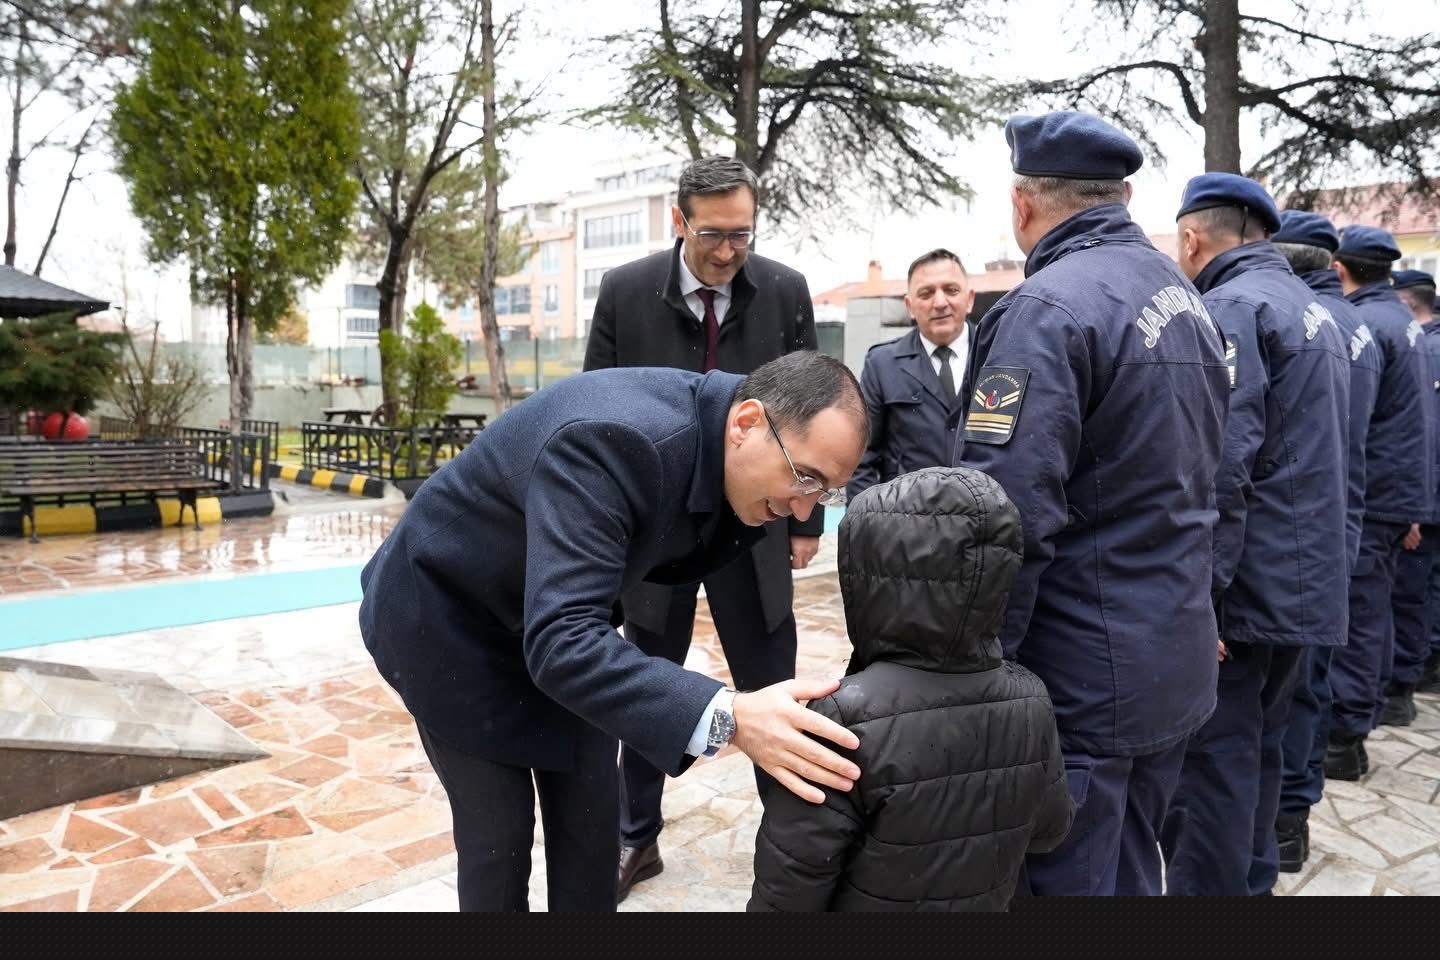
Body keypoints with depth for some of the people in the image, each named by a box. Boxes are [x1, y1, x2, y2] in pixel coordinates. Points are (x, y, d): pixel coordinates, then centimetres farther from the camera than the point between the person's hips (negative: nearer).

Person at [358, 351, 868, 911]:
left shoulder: (710, 435, -13)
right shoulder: (614, 441, -38)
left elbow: (665, 563, 0)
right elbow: (561, 641, -43)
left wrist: (756, 509, -15)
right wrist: (726, 718, -52)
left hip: (558, 620, 7)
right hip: (450, 620, -6)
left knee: (590, 821, 9)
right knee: (499, 832, 3)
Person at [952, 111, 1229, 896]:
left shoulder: (1049, 307, -19)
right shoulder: (1184, 296, 10)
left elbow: (1010, 515, -26)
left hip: (1086, 679, -9)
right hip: (1176, 660, 9)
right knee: (1126, 872, 24)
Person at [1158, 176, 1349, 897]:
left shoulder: (1229, 309, -13)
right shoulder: (1311, 308, 18)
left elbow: (1220, 471, -23)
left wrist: (1200, 595, -20)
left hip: (1241, 588, -10)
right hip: (1304, 585, 10)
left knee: (1209, 767, -2)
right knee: (1256, 751, 20)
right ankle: (1250, 881, 35)